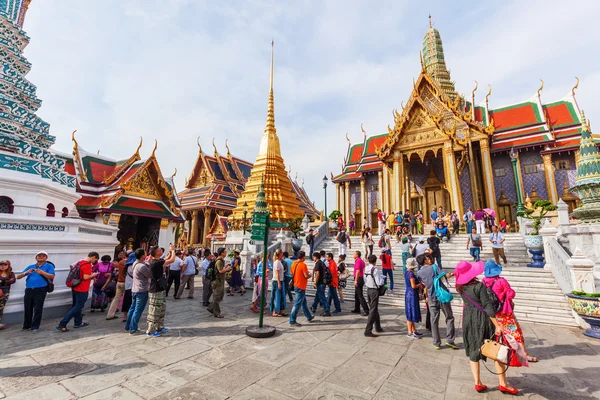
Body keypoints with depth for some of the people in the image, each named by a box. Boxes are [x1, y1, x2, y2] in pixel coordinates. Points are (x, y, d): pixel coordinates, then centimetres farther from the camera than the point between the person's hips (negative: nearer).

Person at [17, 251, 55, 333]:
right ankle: (26, 326, 28)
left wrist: (42, 272, -25)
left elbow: (52, 276, -11)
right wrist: (26, 272, -8)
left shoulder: (49, 266, 4)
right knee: (27, 309, 12)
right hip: (29, 290, 4)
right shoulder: (30, 266, 16)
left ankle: (35, 327, 8)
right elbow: (18, 277, 13)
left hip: (40, 290, -4)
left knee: (38, 309, -2)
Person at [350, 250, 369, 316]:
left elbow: (358, 271, -25)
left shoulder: (358, 261, -16)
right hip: (362, 278, 10)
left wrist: (356, 280, -26)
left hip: (358, 279, -10)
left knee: (360, 296, -7)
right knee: (356, 295, 17)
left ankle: (366, 310, -5)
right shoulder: (362, 261, 15)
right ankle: (357, 309, 26)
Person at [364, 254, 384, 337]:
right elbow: (379, 283, -20)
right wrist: (382, 279, -1)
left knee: (375, 309, 21)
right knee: (373, 311, -1)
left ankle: (378, 327, 35)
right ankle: (368, 331, 0)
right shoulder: (375, 270, -21)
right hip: (374, 291, -8)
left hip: (368, 290, 8)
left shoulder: (366, 269, 2)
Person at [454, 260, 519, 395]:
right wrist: (497, 325, -18)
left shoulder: (460, 287, -1)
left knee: (473, 351, 13)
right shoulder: (479, 285, -18)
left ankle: (478, 383, 19)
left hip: (468, 320, 5)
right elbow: (487, 306, -21)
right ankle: (502, 384, 20)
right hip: (482, 320, -5)